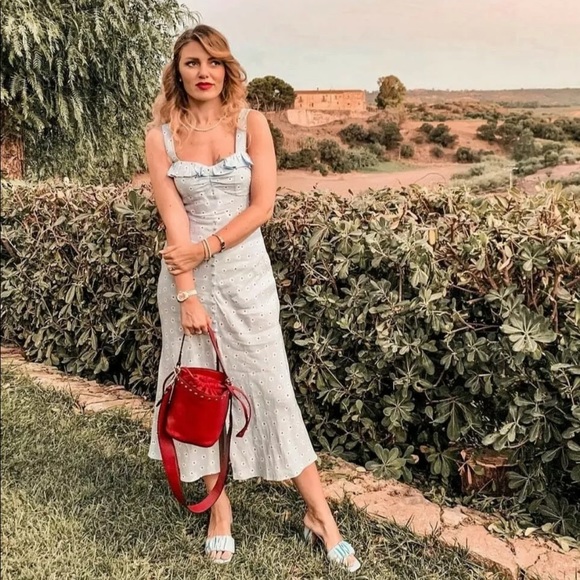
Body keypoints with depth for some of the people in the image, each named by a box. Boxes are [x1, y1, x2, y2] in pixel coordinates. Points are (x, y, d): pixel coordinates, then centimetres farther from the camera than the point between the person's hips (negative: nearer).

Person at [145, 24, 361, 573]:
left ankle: (319, 514, 14)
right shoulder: (160, 135, -1)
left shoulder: (251, 124, -2)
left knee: (271, 389, 2)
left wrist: (204, 247, -16)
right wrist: (187, 294, -14)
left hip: (245, 273, -1)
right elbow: (173, 219, -8)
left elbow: (261, 206, -8)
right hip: (185, 274, 1)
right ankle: (220, 506, 26)